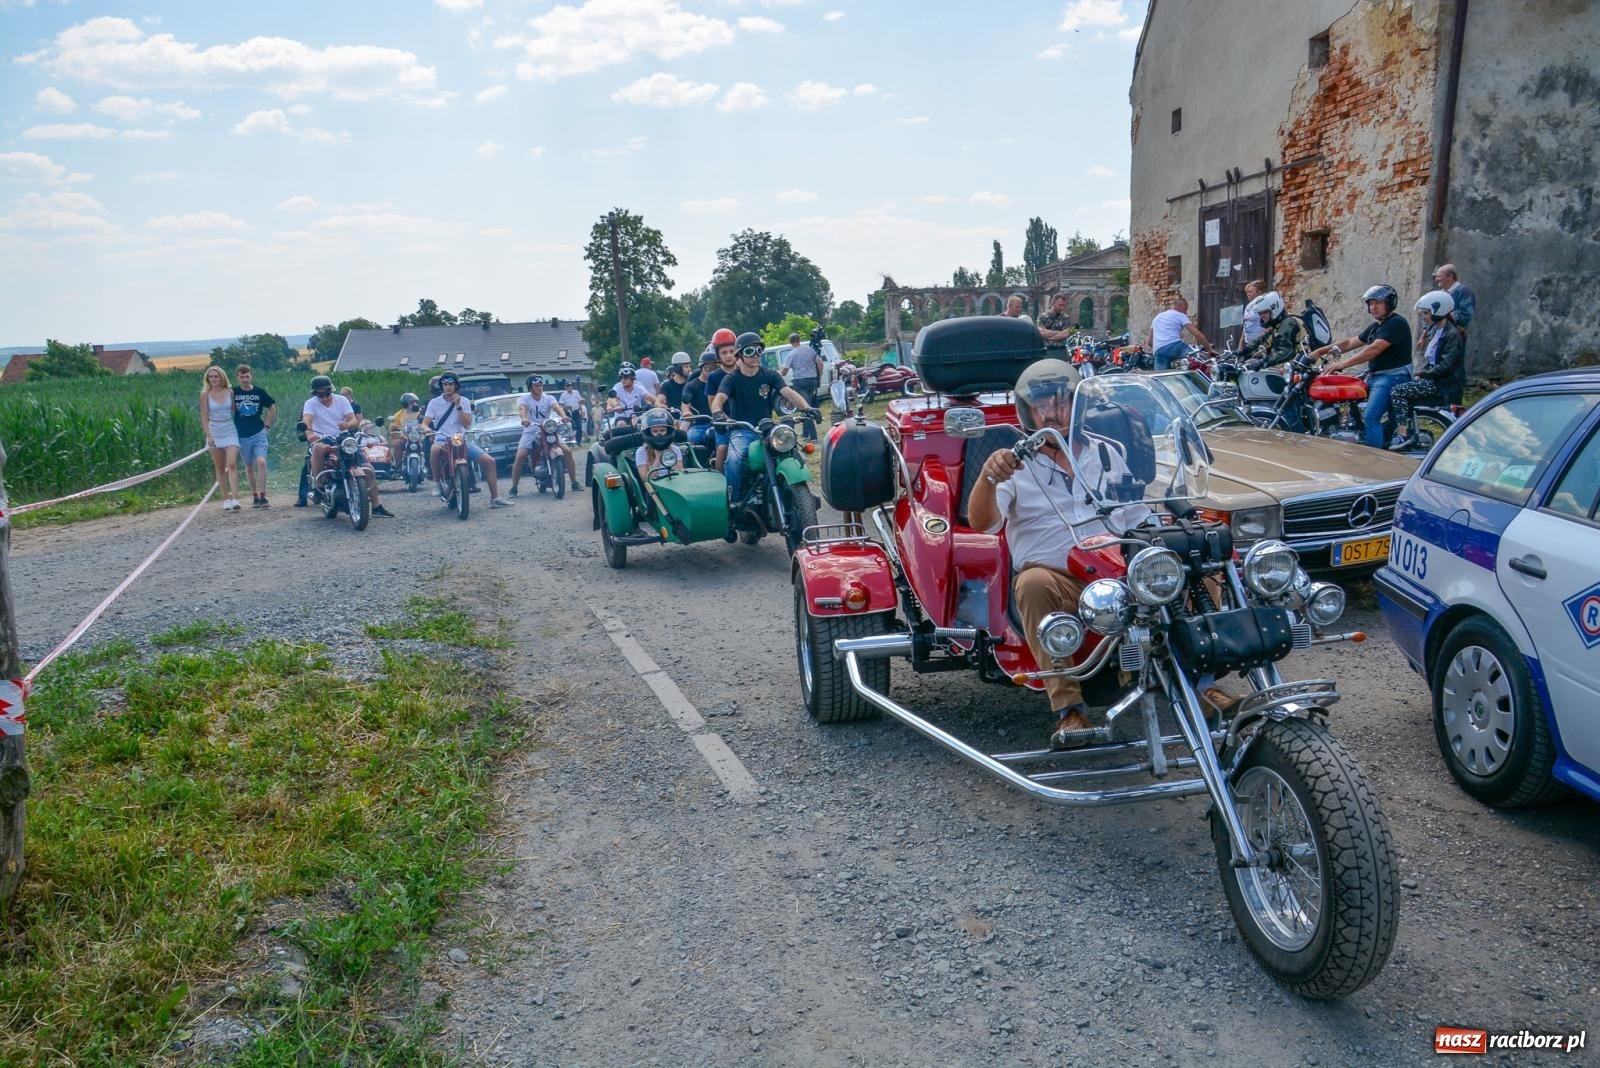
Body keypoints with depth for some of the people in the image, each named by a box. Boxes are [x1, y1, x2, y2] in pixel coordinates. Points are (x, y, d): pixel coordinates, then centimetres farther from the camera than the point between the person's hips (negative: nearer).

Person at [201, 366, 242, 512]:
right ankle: (226, 499, 14)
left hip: (230, 431, -1)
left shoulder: (230, 392, 1)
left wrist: (240, 428, 4)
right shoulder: (205, 394, -1)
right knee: (220, 468, 7)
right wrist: (209, 436, -8)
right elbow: (204, 417, -1)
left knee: (232, 464, -14)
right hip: (215, 432, 1)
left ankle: (235, 499, -20)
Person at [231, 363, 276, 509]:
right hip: (242, 436, 1)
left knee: (261, 463, -16)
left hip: (259, 434, -1)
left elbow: (272, 408, 12)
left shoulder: (259, 392, 0)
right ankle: (254, 496, 17)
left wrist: (267, 426, 6)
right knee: (249, 468, 8)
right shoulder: (233, 393, -1)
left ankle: (262, 496, -14)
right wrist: (232, 429, 4)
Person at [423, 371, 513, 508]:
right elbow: (424, 423, -1)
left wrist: (458, 406, -11)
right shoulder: (434, 403, 7)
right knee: (436, 449, -41)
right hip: (443, 439, -2)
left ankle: (494, 498, -5)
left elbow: (467, 425, -3)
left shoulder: (464, 401, 8)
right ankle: (439, 483, -23)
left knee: (489, 461, -11)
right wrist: (427, 429, -25)